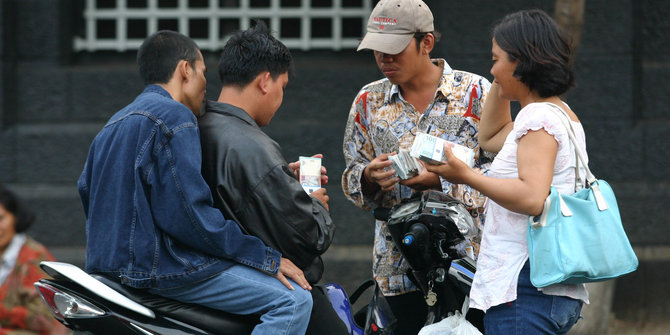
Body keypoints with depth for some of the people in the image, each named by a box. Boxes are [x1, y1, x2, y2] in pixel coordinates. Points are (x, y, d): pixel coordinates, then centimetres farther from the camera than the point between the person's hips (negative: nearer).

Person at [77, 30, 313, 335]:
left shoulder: (116, 123, 20)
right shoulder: (173, 116, -12)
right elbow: (188, 214, -20)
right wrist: (267, 259, -14)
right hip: (158, 267, -11)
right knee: (295, 300, -18)